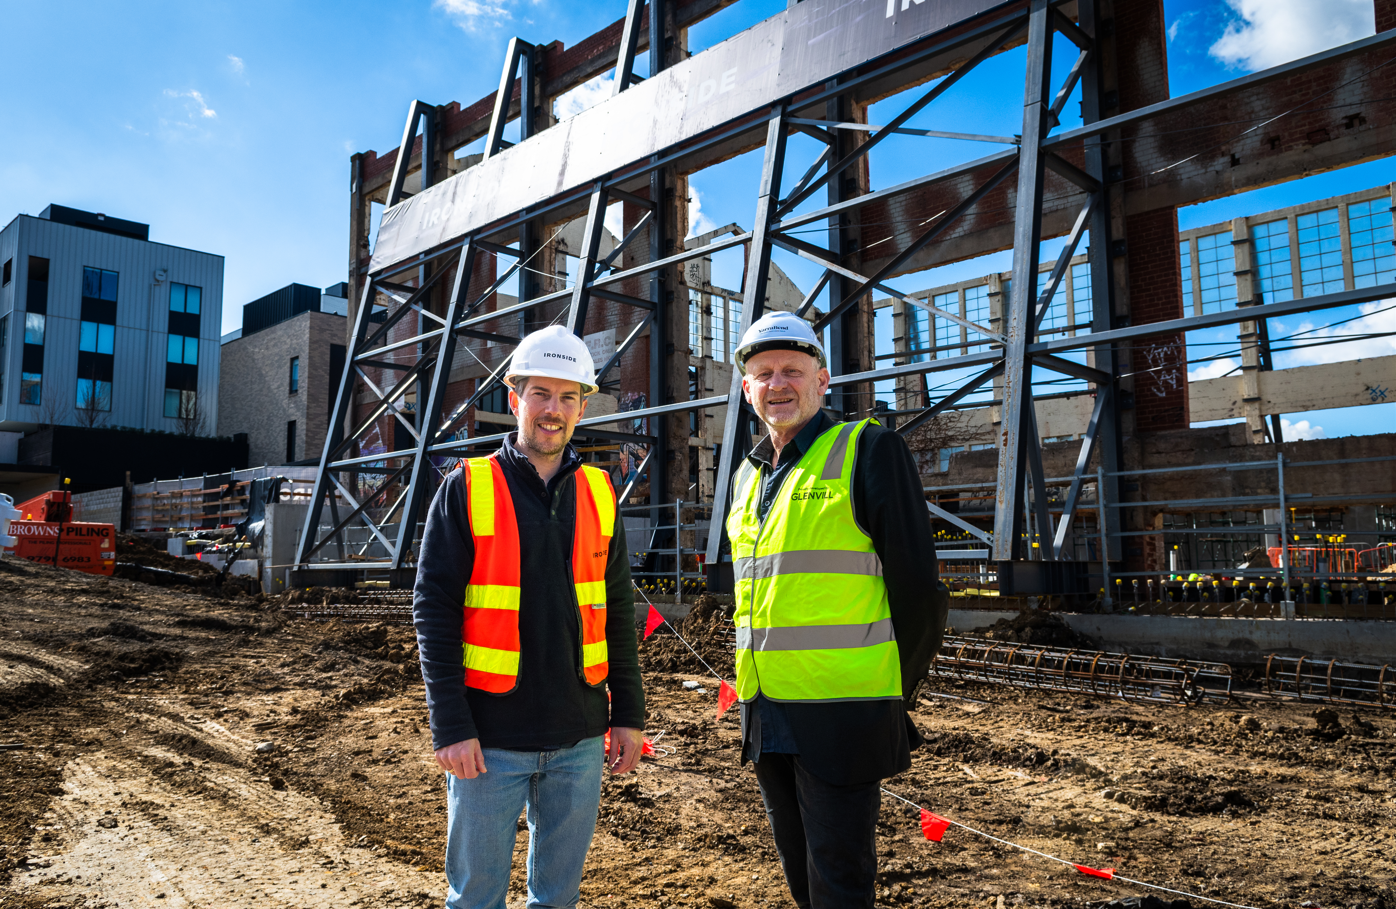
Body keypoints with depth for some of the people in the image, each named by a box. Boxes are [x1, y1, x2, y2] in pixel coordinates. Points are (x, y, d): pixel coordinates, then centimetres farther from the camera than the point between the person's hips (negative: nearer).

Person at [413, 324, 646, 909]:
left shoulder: (598, 495, 6)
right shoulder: (466, 489, -5)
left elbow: (617, 613, 9)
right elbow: (433, 613, -7)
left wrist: (628, 714, 7)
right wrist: (451, 727, -12)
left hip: (579, 737, 3)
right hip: (490, 739, -3)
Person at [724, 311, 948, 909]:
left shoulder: (869, 450, -9)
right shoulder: (748, 475, 13)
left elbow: (917, 590, -9)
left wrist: (889, 701, -3)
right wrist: (755, 690, 16)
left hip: (840, 719, -7)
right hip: (766, 720, 7)